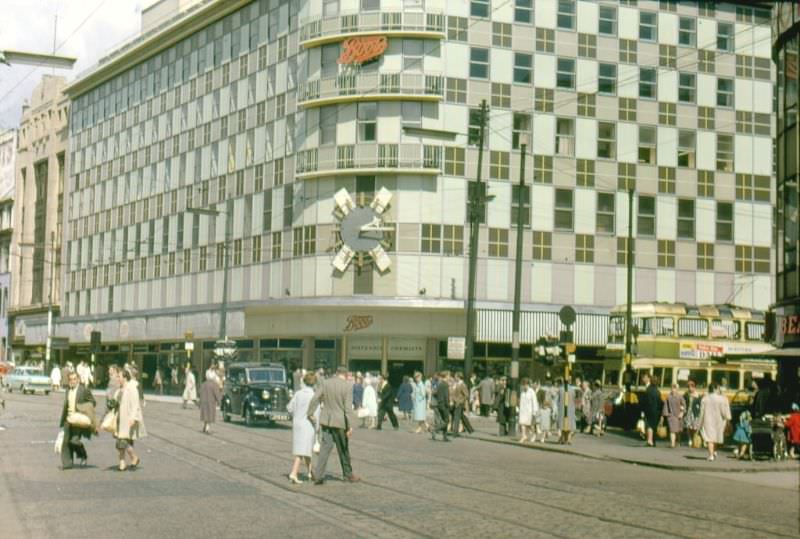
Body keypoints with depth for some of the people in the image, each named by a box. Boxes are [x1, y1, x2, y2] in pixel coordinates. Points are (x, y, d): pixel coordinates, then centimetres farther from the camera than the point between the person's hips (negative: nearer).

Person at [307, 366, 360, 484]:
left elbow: (315, 399, -4)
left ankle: (318, 475, -7)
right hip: (340, 421, -3)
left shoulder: (325, 383, 1)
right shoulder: (347, 387, -9)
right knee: (343, 449, 12)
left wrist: (310, 413, 3)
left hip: (326, 420, 3)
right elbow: (347, 408, -14)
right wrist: (349, 426, -13)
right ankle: (348, 474, 25)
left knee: (325, 447, 3)